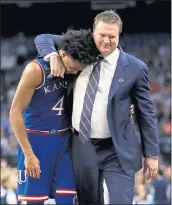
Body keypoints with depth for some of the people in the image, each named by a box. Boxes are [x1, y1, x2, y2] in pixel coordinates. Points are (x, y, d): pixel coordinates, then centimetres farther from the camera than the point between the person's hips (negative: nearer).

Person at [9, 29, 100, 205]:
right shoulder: (36, 70, -16)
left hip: (65, 141, 5)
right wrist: (28, 154, -17)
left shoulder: (73, 70, 1)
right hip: (37, 140, -5)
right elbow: (15, 112, -15)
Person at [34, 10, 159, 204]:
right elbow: (42, 39, 13)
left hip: (117, 152, -3)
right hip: (82, 147, 4)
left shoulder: (134, 67, -5)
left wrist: (151, 153, 0)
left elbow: (146, 112, 0)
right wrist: (53, 56, -10)